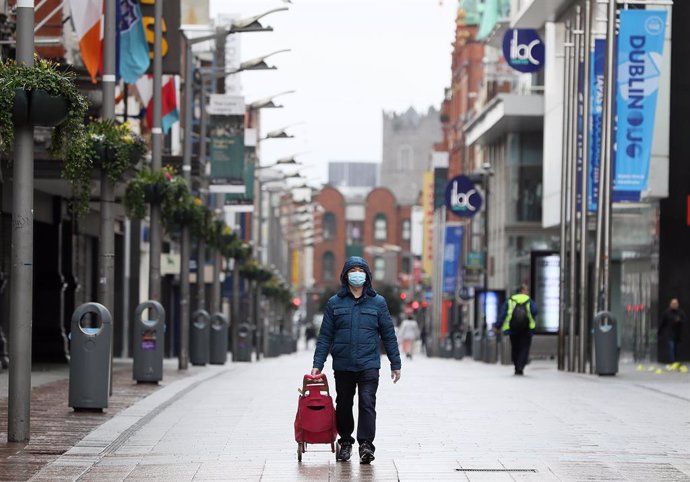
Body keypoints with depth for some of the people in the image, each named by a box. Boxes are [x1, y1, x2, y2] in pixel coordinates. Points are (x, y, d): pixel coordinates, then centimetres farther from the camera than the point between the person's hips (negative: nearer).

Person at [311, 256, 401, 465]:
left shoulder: (377, 302, 5)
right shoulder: (334, 303, 6)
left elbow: (388, 335, 8)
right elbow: (325, 336, 6)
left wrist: (395, 364, 6)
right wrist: (318, 364, -2)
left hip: (369, 364, -2)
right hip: (343, 365, 2)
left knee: (367, 403, -13)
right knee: (344, 405, 10)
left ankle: (366, 444, -14)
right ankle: (345, 442, 26)